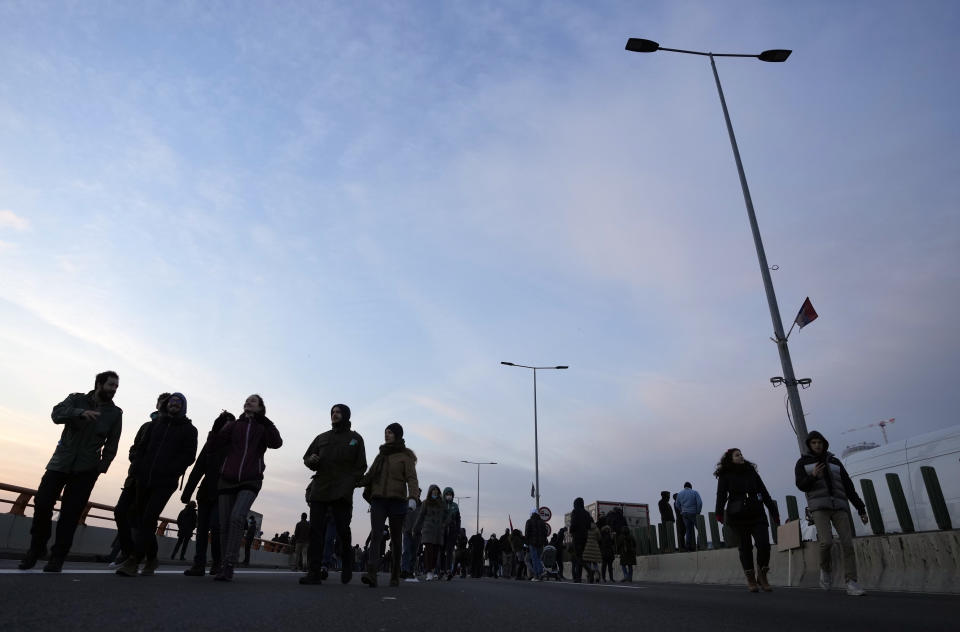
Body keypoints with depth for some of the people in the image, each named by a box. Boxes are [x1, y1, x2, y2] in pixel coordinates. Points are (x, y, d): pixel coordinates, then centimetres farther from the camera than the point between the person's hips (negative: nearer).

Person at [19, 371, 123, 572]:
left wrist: (102, 467, -7)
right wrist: (80, 412, -37)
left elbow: (111, 444, 4)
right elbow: (57, 413, -18)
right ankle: (36, 548, 19)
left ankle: (57, 558, 6)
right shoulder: (77, 399, 1)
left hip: (86, 470, -1)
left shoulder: (115, 413, 3)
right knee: (42, 503, -4)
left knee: (70, 513, -4)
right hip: (60, 462, 1)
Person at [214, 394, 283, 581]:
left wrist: (264, 421, -19)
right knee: (224, 524, 3)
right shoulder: (234, 425, 13)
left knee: (237, 518, -21)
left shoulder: (263, 428, 7)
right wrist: (222, 426, -16)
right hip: (227, 480, 3)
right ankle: (225, 566, 16)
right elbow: (216, 445, 0)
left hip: (250, 481, -3)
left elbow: (276, 443, -12)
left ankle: (228, 566, -18)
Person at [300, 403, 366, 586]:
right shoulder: (322, 438, 18)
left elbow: (361, 466, 6)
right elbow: (306, 458, 21)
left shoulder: (355, 439, 9)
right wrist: (311, 460, -4)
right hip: (319, 490, 3)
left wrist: (349, 483, -9)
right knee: (315, 530, -4)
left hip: (342, 492, -3)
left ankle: (347, 568, 17)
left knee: (342, 530, -3)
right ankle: (314, 572, -3)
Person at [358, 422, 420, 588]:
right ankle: (371, 574, -24)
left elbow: (411, 479, -10)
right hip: (378, 500, 3)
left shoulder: (405, 456, 1)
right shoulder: (381, 455, 17)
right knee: (376, 534, -13)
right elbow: (369, 476, 18)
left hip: (397, 501, -3)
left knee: (396, 538, 5)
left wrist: (413, 497, -27)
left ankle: (395, 576, 15)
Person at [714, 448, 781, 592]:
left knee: (764, 545, -10)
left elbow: (764, 492, 16)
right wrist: (719, 513, -22)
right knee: (745, 547, 3)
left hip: (757, 514, 2)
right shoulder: (725, 476, 2)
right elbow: (721, 495, -8)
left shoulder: (751, 471, 13)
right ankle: (751, 580, 16)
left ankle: (762, 576, 11)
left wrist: (774, 512, 13)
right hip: (738, 517, -2)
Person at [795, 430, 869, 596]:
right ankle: (826, 568, 10)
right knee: (826, 542, -20)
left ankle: (852, 585, -7)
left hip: (839, 507, 3)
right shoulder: (802, 462, 8)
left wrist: (861, 509, 8)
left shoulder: (834, 462, 17)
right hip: (819, 506, -3)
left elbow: (849, 487, 15)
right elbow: (801, 485, -4)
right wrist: (813, 476, -24)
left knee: (847, 543, -10)